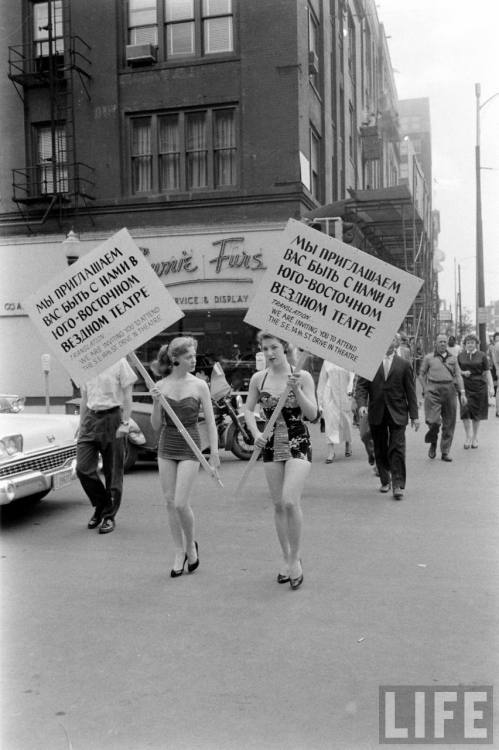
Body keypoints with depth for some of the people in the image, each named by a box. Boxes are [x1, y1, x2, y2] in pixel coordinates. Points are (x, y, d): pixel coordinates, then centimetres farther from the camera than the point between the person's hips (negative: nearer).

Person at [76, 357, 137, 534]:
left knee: (113, 472, 2)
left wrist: (125, 423, -10)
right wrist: (81, 426, 16)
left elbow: (127, 396, -3)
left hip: (112, 418, -4)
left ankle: (109, 516, 14)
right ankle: (101, 506, 18)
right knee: (83, 469, -4)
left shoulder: (119, 362, -3)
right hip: (91, 418, 4)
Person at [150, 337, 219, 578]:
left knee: (181, 503, -8)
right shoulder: (160, 386, -1)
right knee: (170, 503, 7)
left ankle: (191, 545, 19)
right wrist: (156, 403, -14)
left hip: (189, 448, -3)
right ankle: (179, 552, 22)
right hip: (166, 447, 3)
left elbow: (210, 422, -2)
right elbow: (156, 426, 2)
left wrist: (214, 453, -7)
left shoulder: (199, 385, -6)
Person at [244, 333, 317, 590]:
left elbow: (313, 414, -8)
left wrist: (296, 390, -22)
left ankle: (295, 558, 1)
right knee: (278, 505, 7)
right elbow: (248, 410, 11)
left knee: (290, 501, -17)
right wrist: (256, 433, -6)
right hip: (271, 445, 3)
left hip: (298, 444, -3)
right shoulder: (258, 378, 2)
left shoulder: (302, 376, -6)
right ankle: (286, 558, 23)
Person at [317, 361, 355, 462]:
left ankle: (348, 443, 35)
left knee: (346, 421, 9)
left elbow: (352, 375, -10)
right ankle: (330, 453, -10)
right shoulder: (327, 361, 10)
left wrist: (350, 388, -30)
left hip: (345, 395, -1)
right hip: (330, 395, 1)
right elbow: (322, 380, 13)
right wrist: (320, 400, 12)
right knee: (330, 421, -8)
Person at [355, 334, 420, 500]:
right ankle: (385, 481, 22)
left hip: (397, 414, -1)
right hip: (376, 413, 1)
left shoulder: (403, 365, 4)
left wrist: (414, 415, 3)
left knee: (397, 449, -7)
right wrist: (361, 404, -16)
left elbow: (410, 391, 6)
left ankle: (398, 484, -5)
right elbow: (361, 385, 1)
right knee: (380, 449, 9)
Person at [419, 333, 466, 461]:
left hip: (450, 390, 3)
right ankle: (433, 443, 16)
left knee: (449, 423, 4)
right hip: (433, 390, -3)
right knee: (433, 421, -14)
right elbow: (421, 374, 11)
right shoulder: (429, 358, 7)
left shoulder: (452, 358, 13)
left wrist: (462, 392, 1)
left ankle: (445, 452, 14)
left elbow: (458, 375, 11)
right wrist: (425, 389, 0)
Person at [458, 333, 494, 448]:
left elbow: (487, 372, 2)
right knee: (465, 412, -10)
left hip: (479, 387, 0)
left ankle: (475, 437, 20)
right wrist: (463, 373, -9)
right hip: (465, 387, 0)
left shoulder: (482, 356, 2)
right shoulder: (460, 356, 6)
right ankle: (468, 436, 3)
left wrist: (491, 387, -6)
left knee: (477, 413, 6)